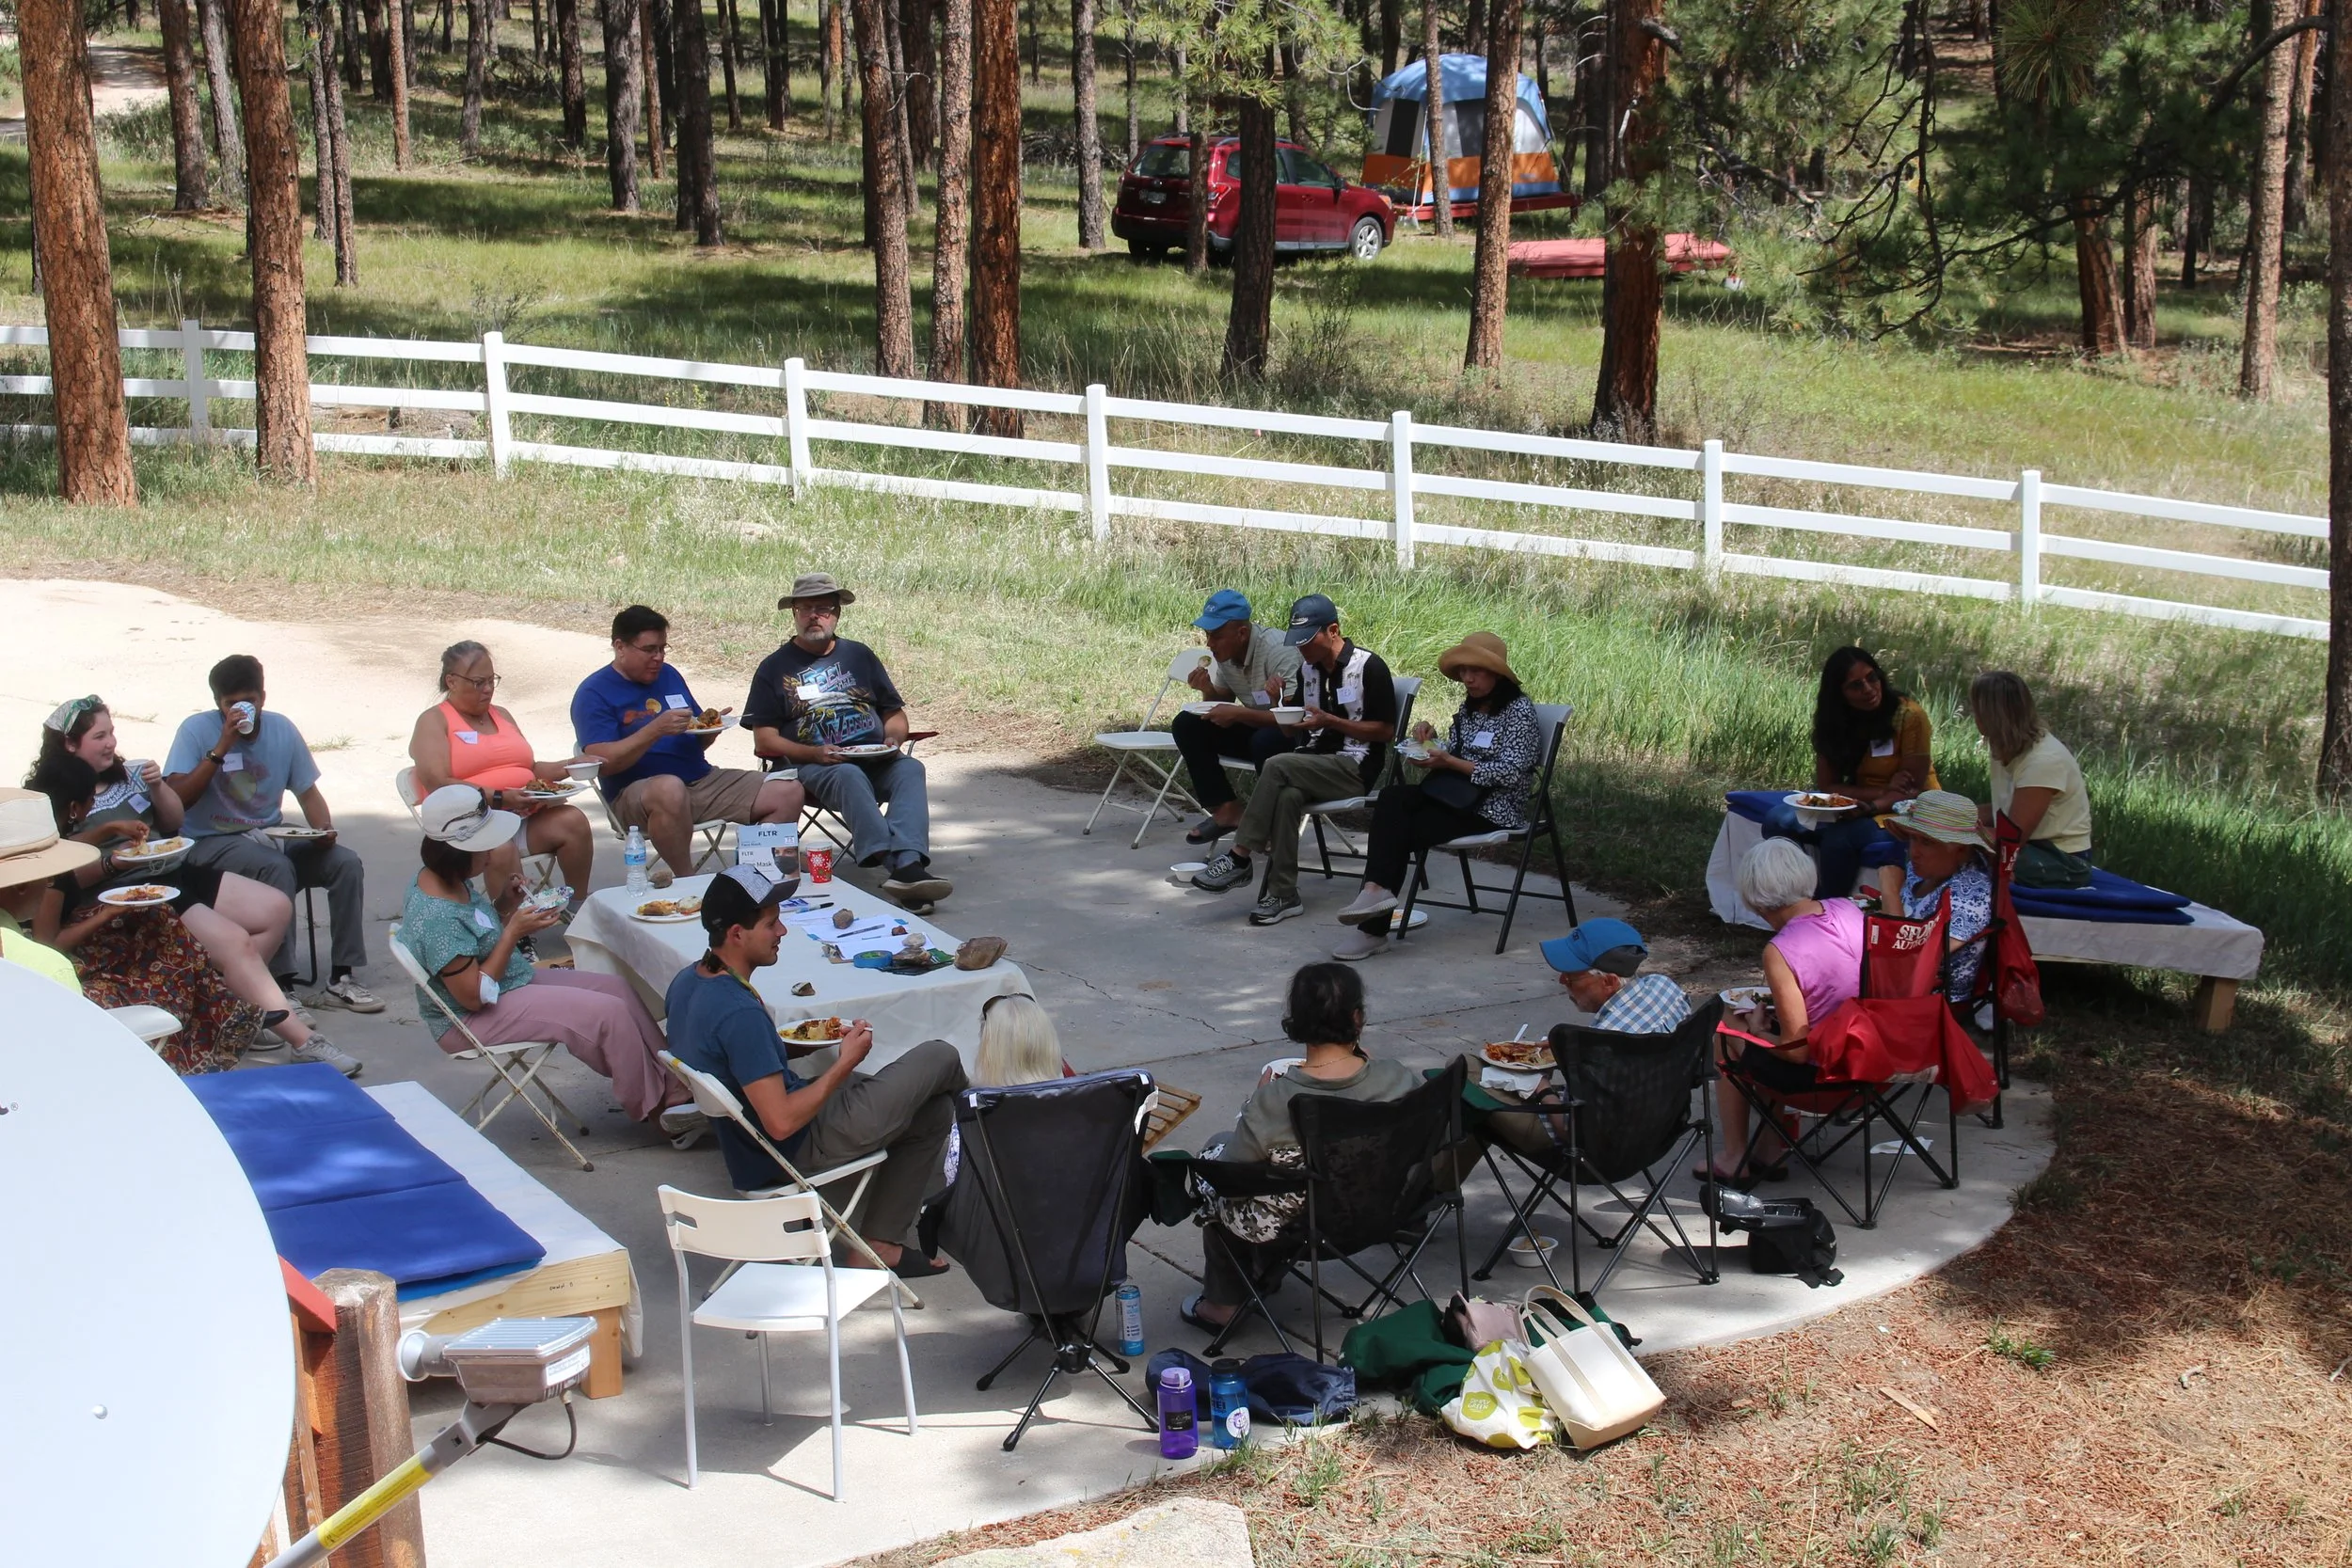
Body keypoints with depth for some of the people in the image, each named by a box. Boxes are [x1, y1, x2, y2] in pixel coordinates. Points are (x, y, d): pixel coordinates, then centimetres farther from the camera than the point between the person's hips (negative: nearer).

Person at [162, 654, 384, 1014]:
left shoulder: (281, 728, 5)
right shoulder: (197, 729, -8)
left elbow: (308, 792, 10)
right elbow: (176, 798, -18)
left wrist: (323, 829, -11)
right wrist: (221, 748, -23)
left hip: (273, 836, 5)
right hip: (213, 843, -5)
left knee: (347, 863, -17)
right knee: (278, 868, -34)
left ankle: (342, 978, -12)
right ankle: (279, 985, -31)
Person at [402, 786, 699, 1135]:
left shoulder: (445, 880, 0)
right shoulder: (437, 917, -29)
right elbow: (474, 997, -26)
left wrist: (509, 907, -2)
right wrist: (513, 932, -23)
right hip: (472, 1024, -10)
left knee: (618, 988, 4)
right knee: (608, 1013, -17)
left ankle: (673, 1089, 6)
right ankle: (655, 1107, 2)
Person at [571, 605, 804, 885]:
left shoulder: (668, 675, 18)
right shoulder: (594, 693, -3)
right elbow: (603, 762, -16)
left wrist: (708, 729, 0)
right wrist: (656, 730, -25)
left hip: (703, 780, 7)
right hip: (637, 793, -6)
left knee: (788, 793, -9)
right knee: (670, 788, -43)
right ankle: (686, 881, -24)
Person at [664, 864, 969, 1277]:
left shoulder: (687, 981, -2)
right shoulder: (739, 1014, -32)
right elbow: (782, 1122, -31)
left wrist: (793, 1046, 5)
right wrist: (845, 1063, -19)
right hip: (801, 1148, -9)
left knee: (933, 1112, 20)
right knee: (939, 1058, 2)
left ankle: (878, 1244, 22)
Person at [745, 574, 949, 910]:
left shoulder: (859, 655, 23)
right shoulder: (775, 668, 12)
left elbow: (895, 714, 24)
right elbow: (764, 741, 4)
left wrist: (893, 739, 0)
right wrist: (814, 753, -12)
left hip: (876, 759, 3)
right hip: (814, 767, -3)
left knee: (910, 770, -31)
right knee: (850, 776, -38)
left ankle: (908, 865, -52)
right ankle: (896, 866, -56)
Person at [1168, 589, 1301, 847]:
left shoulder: (1277, 650, -27)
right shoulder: (1223, 652, -4)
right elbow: (1223, 702, 11)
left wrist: (1237, 714, -34)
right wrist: (1207, 689, -12)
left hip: (1293, 734, -8)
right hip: (1254, 727, 8)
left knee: (1265, 740, -39)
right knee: (1186, 725, -8)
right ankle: (1226, 809, -6)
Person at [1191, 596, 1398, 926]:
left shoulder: (1368, 667, -8)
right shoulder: (1307, 669, 12)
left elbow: (1386, 731, -9)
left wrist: (1329, 721, -17)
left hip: (1356, 766, -5)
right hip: (1315, 760, 5)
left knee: (1277, 766, -29)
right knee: (1287, 795, -31)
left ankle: (1240, 858, -23)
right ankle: (1283, 895, -29)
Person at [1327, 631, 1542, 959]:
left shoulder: (1520, 711, -7)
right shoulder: (1469, 708, 17)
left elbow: (1509, 773, -16)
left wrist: (1449, 762, -17)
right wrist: (1430, 741, -1)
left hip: (1495, 809, -7)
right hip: (1459, 796, 7)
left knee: (1398, 831, -22)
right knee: (1392, 798, -22)